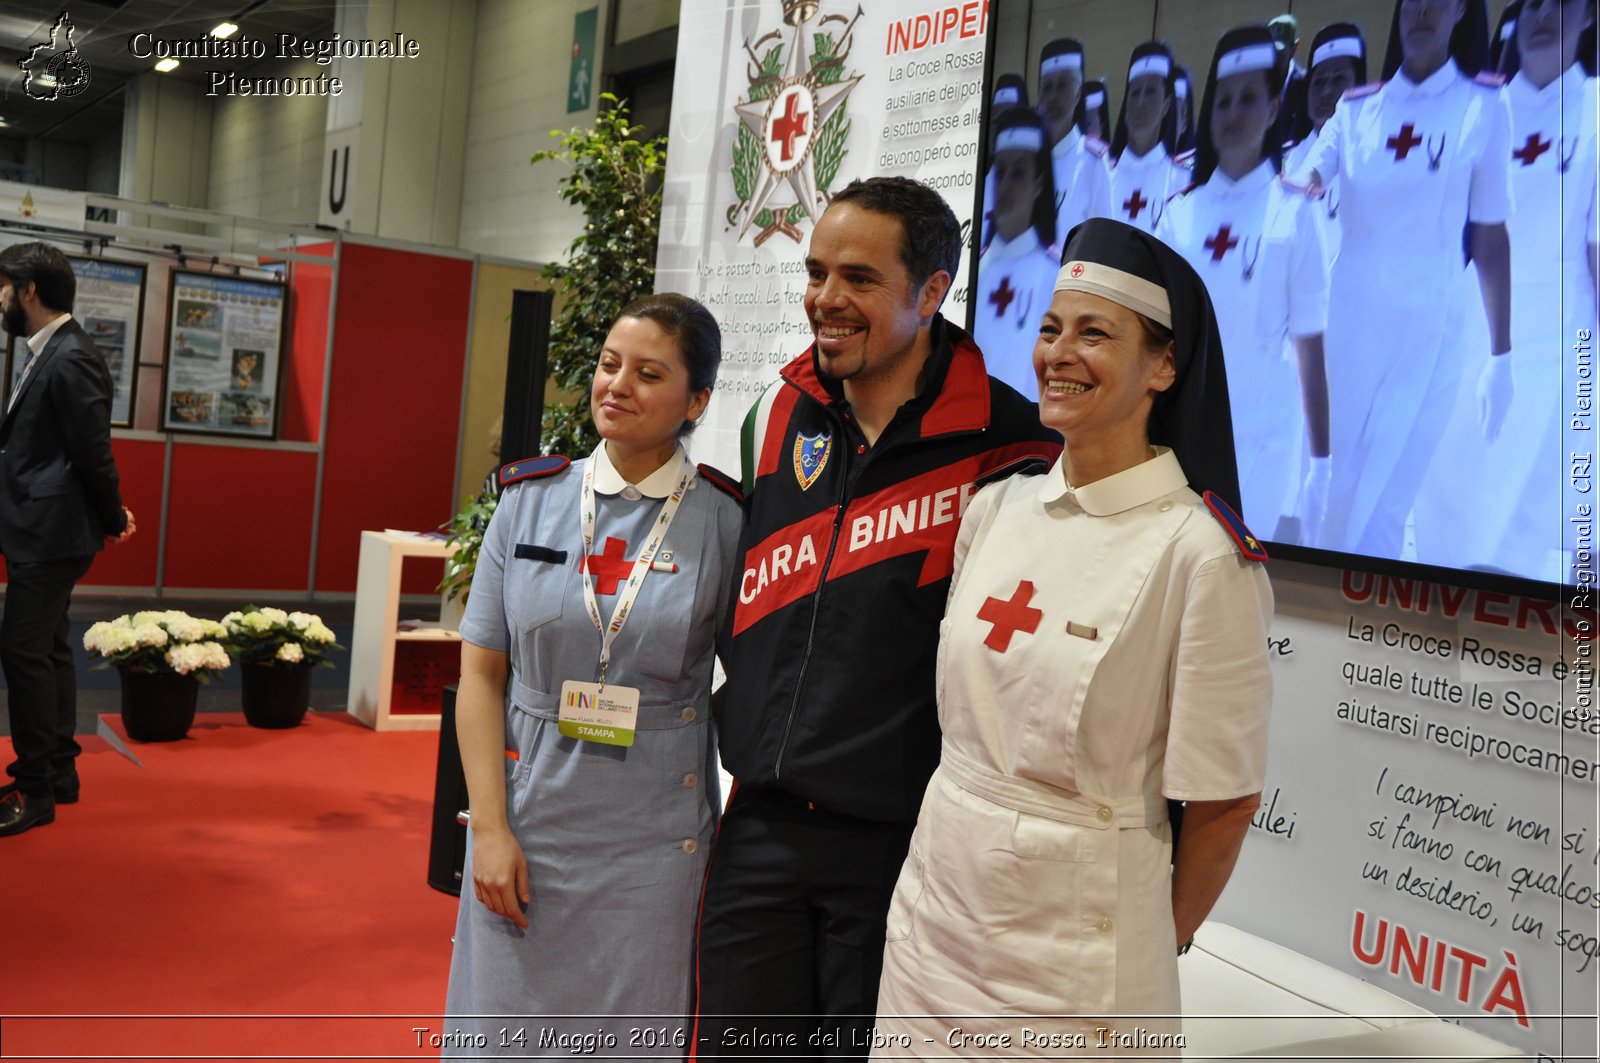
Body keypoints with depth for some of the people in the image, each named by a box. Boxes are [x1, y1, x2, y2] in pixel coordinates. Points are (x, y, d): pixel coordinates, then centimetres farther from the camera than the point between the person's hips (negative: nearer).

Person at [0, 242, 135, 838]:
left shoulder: (70, 360, -19)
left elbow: (93, 450, -18)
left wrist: (112, 518, -7)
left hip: (51, 535, -10)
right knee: (48, 650, 15)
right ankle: (59, 772, 26)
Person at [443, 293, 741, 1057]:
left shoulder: (724, 523, -6)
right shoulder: (532, 499, -1)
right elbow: (482, 674, 1)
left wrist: (739, 847, -5)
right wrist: (490, 829, -5)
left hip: (651, 843, -1)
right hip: (526, 823, 2)